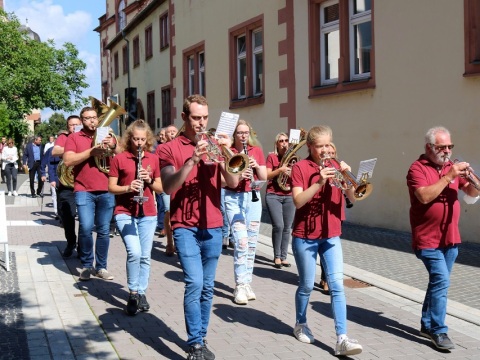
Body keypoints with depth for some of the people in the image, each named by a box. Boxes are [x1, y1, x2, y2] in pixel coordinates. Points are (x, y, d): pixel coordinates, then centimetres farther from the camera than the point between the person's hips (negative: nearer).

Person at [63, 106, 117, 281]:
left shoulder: (107, 136, 15)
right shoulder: (74, 137, 6)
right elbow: (68, 160, -8)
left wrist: (113, 146, -10)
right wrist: (91, 151, -15)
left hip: (106, 191, 3)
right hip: (84, 191, -3)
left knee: (104, 230, 5)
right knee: (86, 228, -13)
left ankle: (101, 267, 15)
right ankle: (86, 266, 3)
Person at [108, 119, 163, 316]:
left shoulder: (153, 159, 9)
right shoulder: (119, 159, 0)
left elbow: (160, 188, 11)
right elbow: (111, 187, -1)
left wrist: (149, 180, -9)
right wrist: (128, 188, -19)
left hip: (148, 214, 3)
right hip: (125, 213, -3)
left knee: (145, 256, 6)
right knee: (134, 252, -17)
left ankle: (142, 293, 20)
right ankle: (133, 293, -1)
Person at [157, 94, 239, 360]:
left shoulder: (214, 145, 9)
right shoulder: (169, 149, -1)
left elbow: (233, 183, -2)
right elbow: (168, 187, -14)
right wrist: (192, 160, -25)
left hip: (213, 226, 4)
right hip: (185, 227, -4)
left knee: (207, 287, 9)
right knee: (194, 283, -15)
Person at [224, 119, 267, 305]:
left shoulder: (256, 150, 7)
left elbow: (264, 177, 5)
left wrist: (256, 166, -13)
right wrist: (237, 175, -23)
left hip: (253, 197, 4)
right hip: (234, 198, -4)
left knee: (252, 242, 6)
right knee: (241, 242, -14)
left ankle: (247, 283, 16)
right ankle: (240, 286, -10)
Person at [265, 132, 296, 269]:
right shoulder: (271, 157, 0)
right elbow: (267, 176, -8)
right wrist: (280, 170, -21)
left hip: (289, 196, 4)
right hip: (273, 195, -4)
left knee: (287, 228, 3)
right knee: (278, 226, -13)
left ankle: (284, 257, 13)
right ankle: (277, 256, 1)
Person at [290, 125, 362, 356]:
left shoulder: (336, 166, 6)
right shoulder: (300, 167, -7)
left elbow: (353, 198, -3)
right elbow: (298, 201, -19)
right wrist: (319, 182, -30)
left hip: (331, 236, 3)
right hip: (305, 237, -3)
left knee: (337, 285, -6)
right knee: (307, 286, 7)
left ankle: (342, 339, -8)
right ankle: (301, 325, 32)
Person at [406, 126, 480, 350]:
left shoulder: (452, 167, 9)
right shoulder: (418, 168, -9)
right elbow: (425, 197, -24)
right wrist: (449, 177, -23)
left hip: (450, 238, 7)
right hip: (428, 239, -7)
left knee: (438, 281, 13)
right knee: (441, 281, -14)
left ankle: (427, 325, 26)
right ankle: (438, 331, -6)